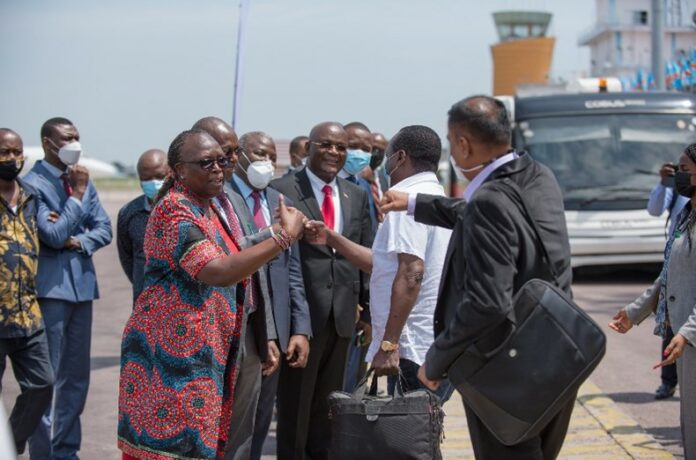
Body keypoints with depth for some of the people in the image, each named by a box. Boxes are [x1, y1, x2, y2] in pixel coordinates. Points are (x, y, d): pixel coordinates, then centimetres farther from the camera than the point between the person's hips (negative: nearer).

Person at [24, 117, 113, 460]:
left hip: (81, 283, 7)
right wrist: (77, 195, -14)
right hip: (51, 287, -7)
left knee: (76, 376, 11)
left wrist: (80, 242, -9)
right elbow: (53, 235, -15)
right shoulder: (33, 183, -9)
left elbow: (103, 229, 9)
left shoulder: (81, 179, 11)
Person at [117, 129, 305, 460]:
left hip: (206, 354, 9)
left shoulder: (207, 207, 13)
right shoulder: (174, 211, -16)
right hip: (174, 355, -9)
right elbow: (218, 272, -29)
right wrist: (284, 237, -27)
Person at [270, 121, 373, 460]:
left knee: (328, 405, 15)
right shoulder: (282, 190, -7)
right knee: (294, 404, 7)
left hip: (342, 314, 5)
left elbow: (367, 256, 13)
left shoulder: (357, 195, 11)